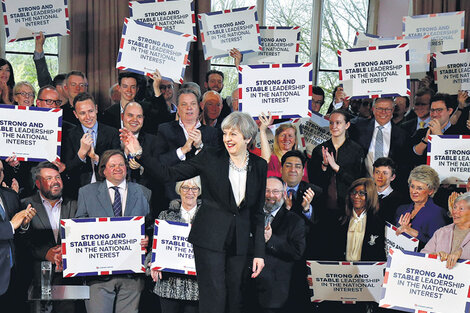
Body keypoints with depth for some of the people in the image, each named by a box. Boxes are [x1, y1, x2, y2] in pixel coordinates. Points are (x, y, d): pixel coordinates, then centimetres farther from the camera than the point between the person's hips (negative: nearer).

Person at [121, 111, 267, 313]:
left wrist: (259, 252, 5)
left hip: (240, 241, 3)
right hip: (210, 238, -3)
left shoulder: (259, 166, 5)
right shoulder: (210, 157, -3)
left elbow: (257, 212, 9)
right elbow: (170, 174, -6)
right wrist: (139, 154, -18)